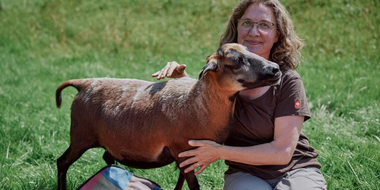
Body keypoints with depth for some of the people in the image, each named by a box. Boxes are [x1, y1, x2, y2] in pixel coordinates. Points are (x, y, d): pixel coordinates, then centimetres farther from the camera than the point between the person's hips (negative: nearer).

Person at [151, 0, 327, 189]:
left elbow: (282, 152, -16)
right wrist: (180, 77, 0)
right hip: (245, 173, 2)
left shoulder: (288, 81, -12)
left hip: (295, 170, -1)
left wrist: (220, 152, -19)